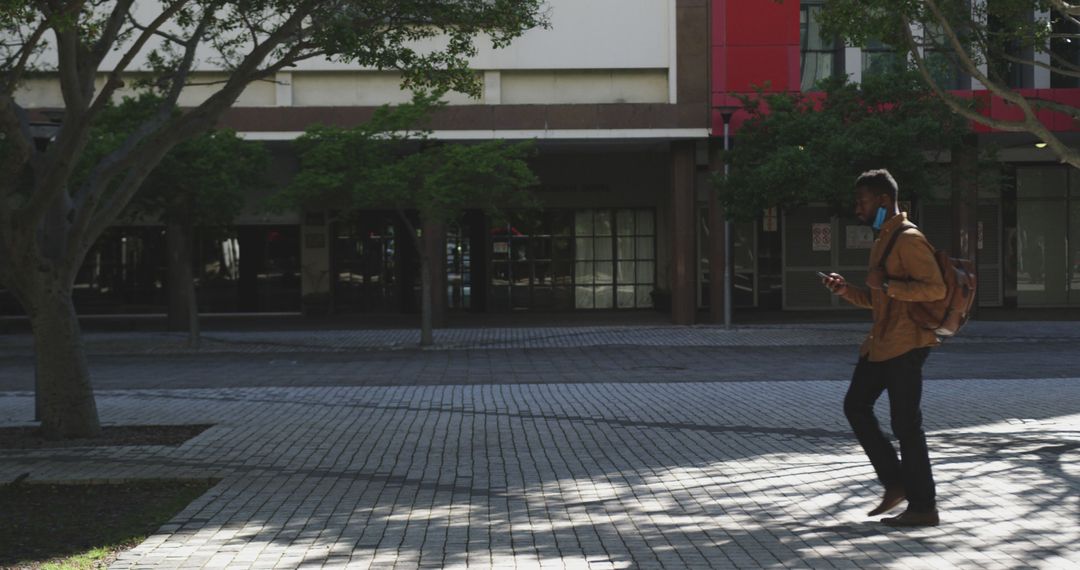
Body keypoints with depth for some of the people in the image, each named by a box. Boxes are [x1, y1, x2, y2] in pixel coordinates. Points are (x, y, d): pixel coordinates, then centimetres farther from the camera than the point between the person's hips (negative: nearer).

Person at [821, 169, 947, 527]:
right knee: (855, 406, 11)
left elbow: (935, 288, -23)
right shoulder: (883, 240, 18)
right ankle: (895, 482, 17)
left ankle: (923, 507, 4)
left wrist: (887, 285, -23)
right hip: (881, 342, 10)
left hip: (905, 344, -10)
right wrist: (845, 290, 9)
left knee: (906, 423, -5)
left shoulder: (908, 239, -13)